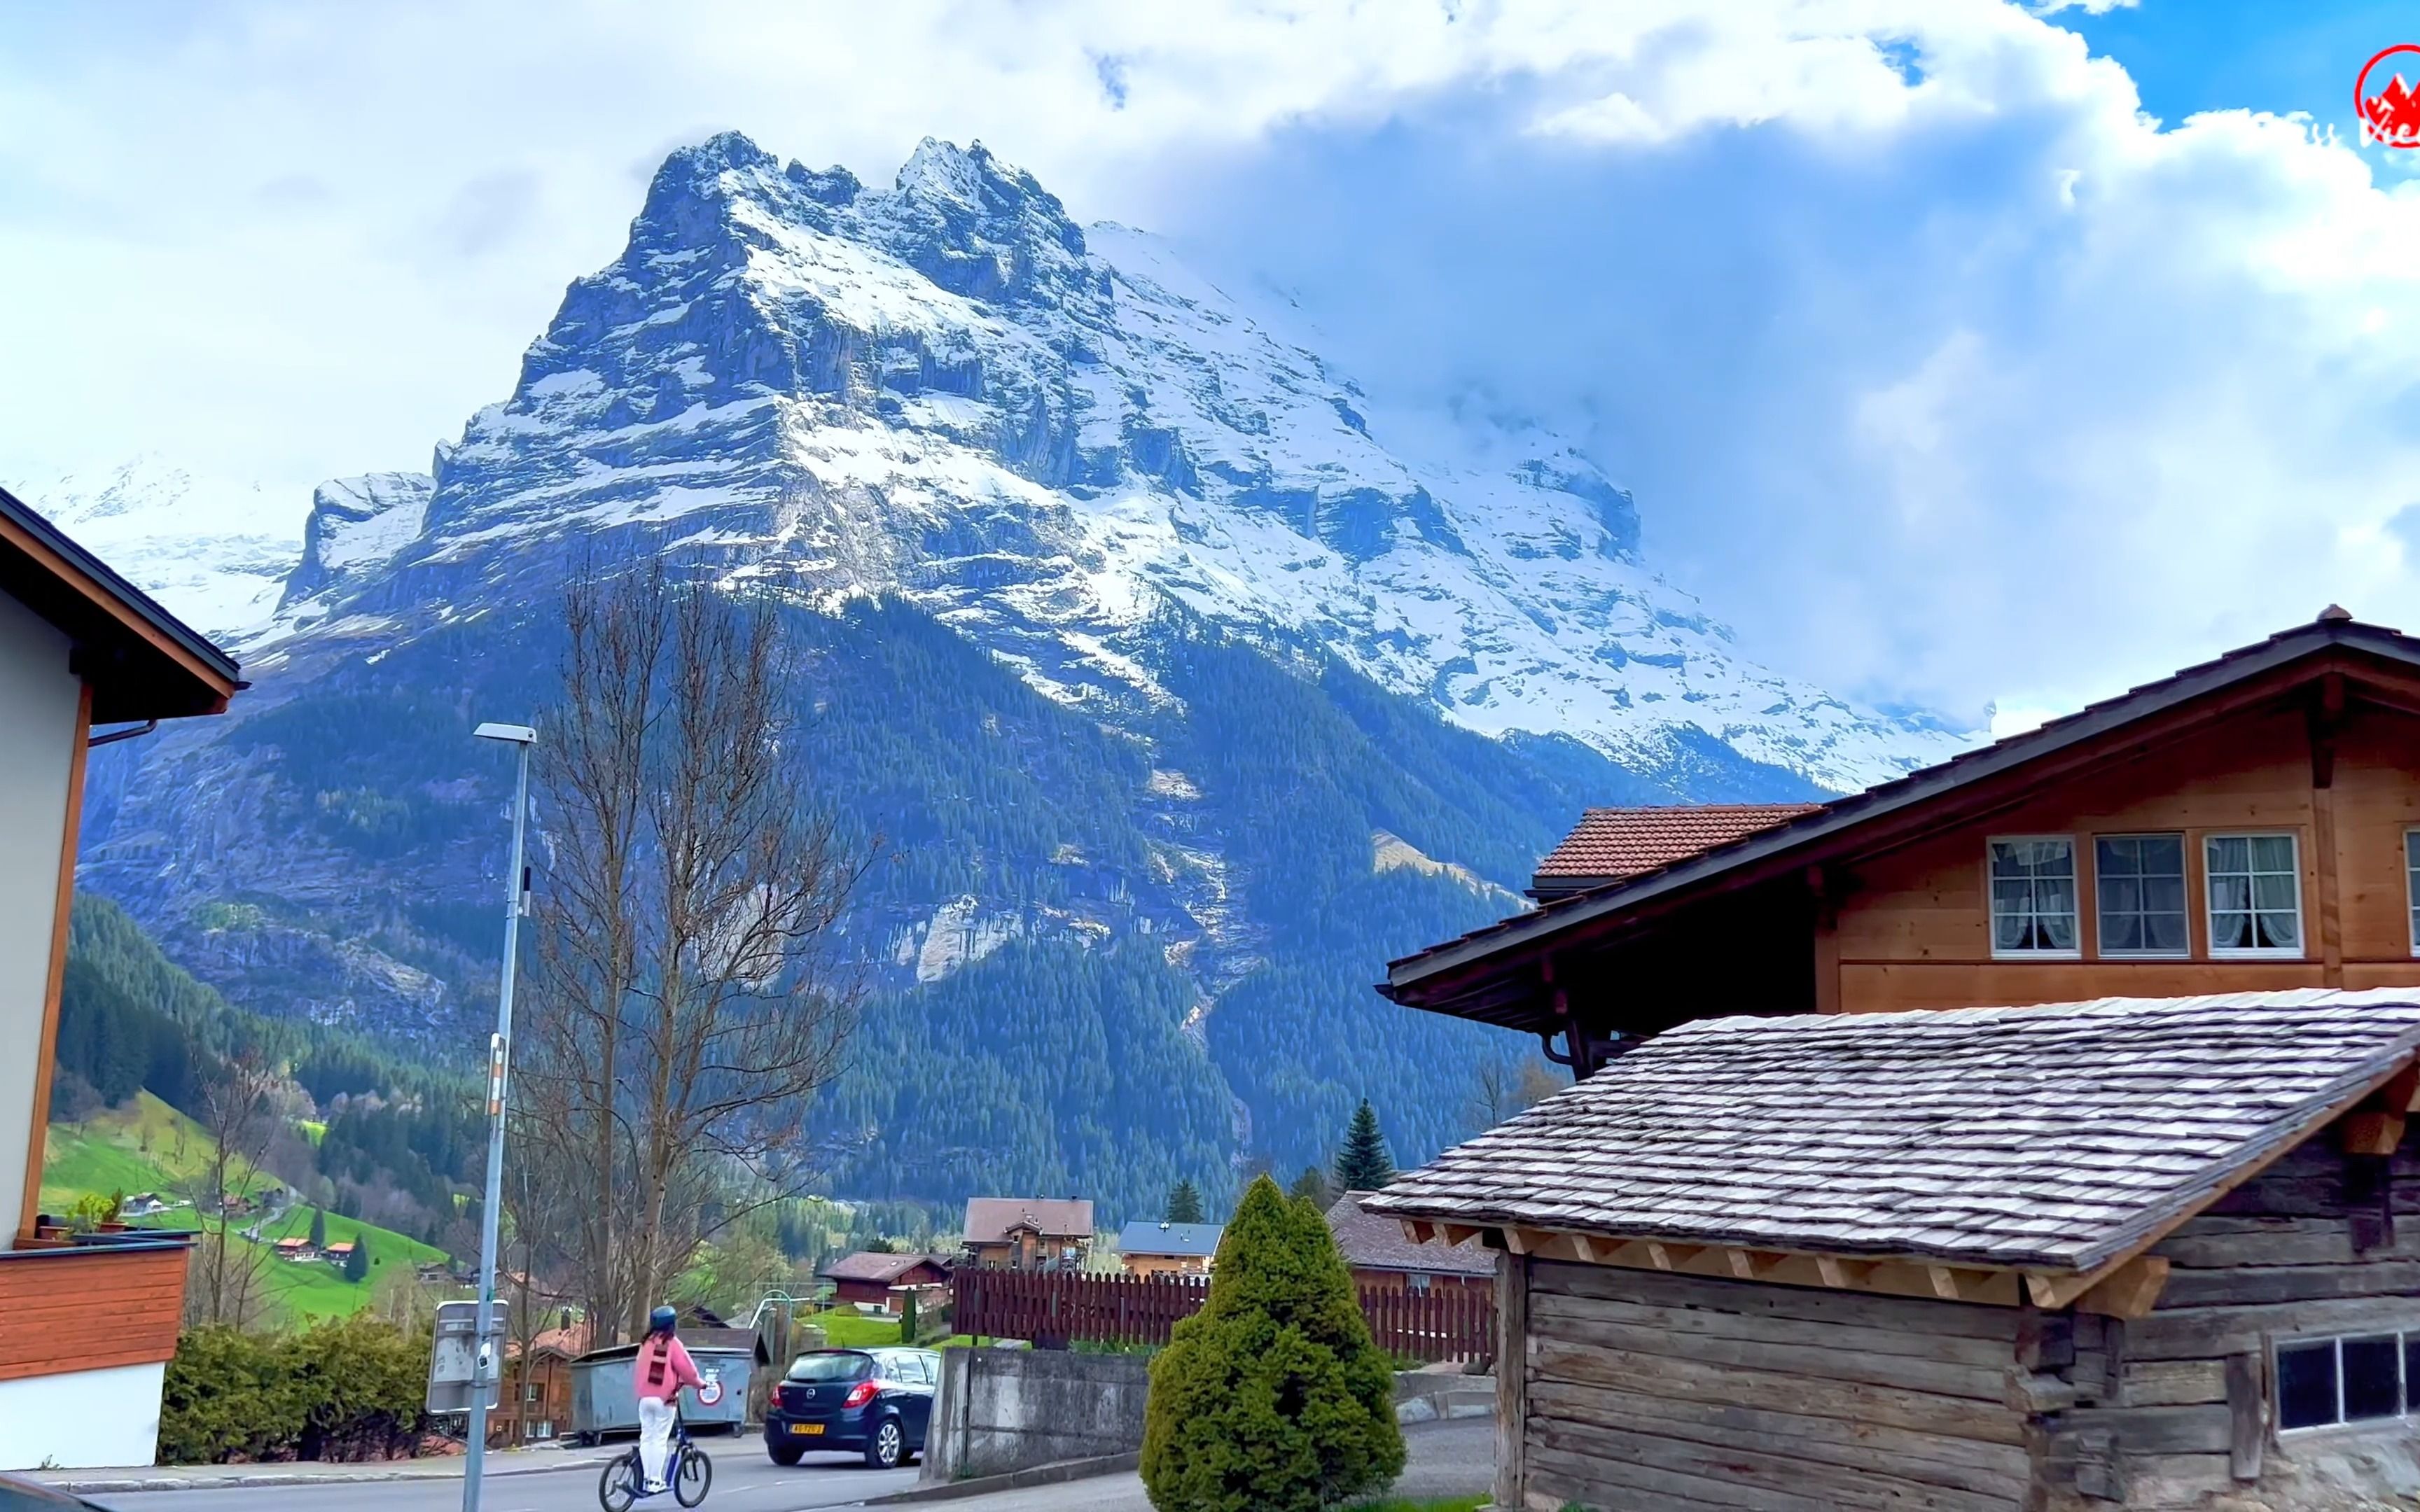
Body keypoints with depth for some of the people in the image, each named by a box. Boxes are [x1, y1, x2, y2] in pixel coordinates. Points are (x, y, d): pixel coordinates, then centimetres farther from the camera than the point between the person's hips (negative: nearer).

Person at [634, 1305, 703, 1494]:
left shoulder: (647, 1343, 5)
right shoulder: (672, 1344, -10)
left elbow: (637, 1368, 14)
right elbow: (687, 1369, -8)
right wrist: (699, 1383, 10)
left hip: (645, 1397, 5)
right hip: (664, 1399, -5)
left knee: (646, 1437, 11)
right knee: (660, 1439, -1)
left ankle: (646, 1478, 11)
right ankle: (655, 1481, -2)